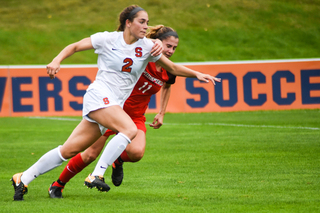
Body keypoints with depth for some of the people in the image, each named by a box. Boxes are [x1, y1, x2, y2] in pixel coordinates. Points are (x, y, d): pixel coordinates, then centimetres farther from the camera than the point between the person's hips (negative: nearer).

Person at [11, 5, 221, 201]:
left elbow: (173, 68, 14)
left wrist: (197, 74, 2)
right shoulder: (107, 39, -4)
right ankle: (97, 175, -26)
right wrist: (57, 61, -11)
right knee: (130, 129, -29)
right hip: (99, 94, -5)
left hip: (116, 104, 5)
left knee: (69, 151, 3)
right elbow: (74, 47, 5)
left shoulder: (147, 47, 7)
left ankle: (23, 179, 12)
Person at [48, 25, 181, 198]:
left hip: (135, 117, 3)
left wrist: (161, 113, 16)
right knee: (91, 154, -4)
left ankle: (118, 160, 12)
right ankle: (57, 185, 16)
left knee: (136, 153, -25)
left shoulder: (168, 71, -2)